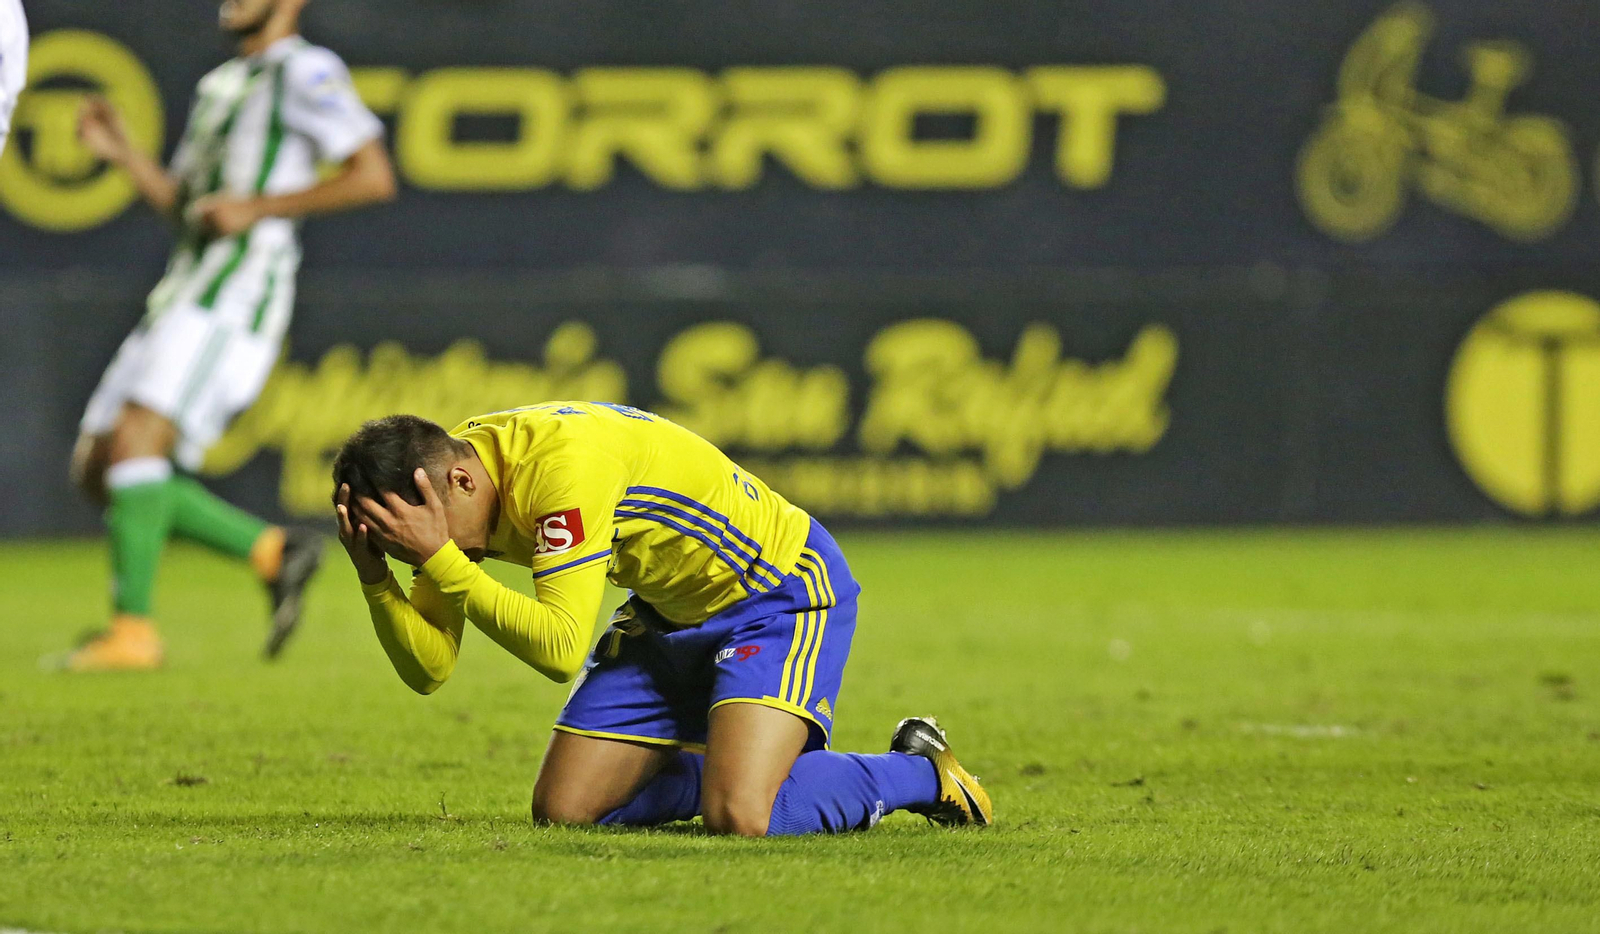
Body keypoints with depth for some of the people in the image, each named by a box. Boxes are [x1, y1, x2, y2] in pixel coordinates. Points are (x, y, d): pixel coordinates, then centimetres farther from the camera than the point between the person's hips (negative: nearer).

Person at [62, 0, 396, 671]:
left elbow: (375, 177, -11)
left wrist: (257, 208, -14)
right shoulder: (218, 87, 26)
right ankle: (273, 552, 7)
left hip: (238, 289, -9)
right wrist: (120, 154, 13)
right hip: (187, 288, 9)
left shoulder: (304, 72, -2)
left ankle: (132, 629, -23)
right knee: (98, 472, 3)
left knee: (133, 442, -23)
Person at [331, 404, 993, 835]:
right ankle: (750, 768, 20)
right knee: (563, 810, -1)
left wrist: (440, 560, -38)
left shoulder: (561, 461, -33)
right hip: (671, 614, 9)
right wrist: (374, 575, -24)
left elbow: (561, 649, -36)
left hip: (784, 591, -9)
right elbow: (428, 669, -7)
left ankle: (919, 773, -1)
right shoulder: (447, 493, -8)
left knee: (738, 817, -28)